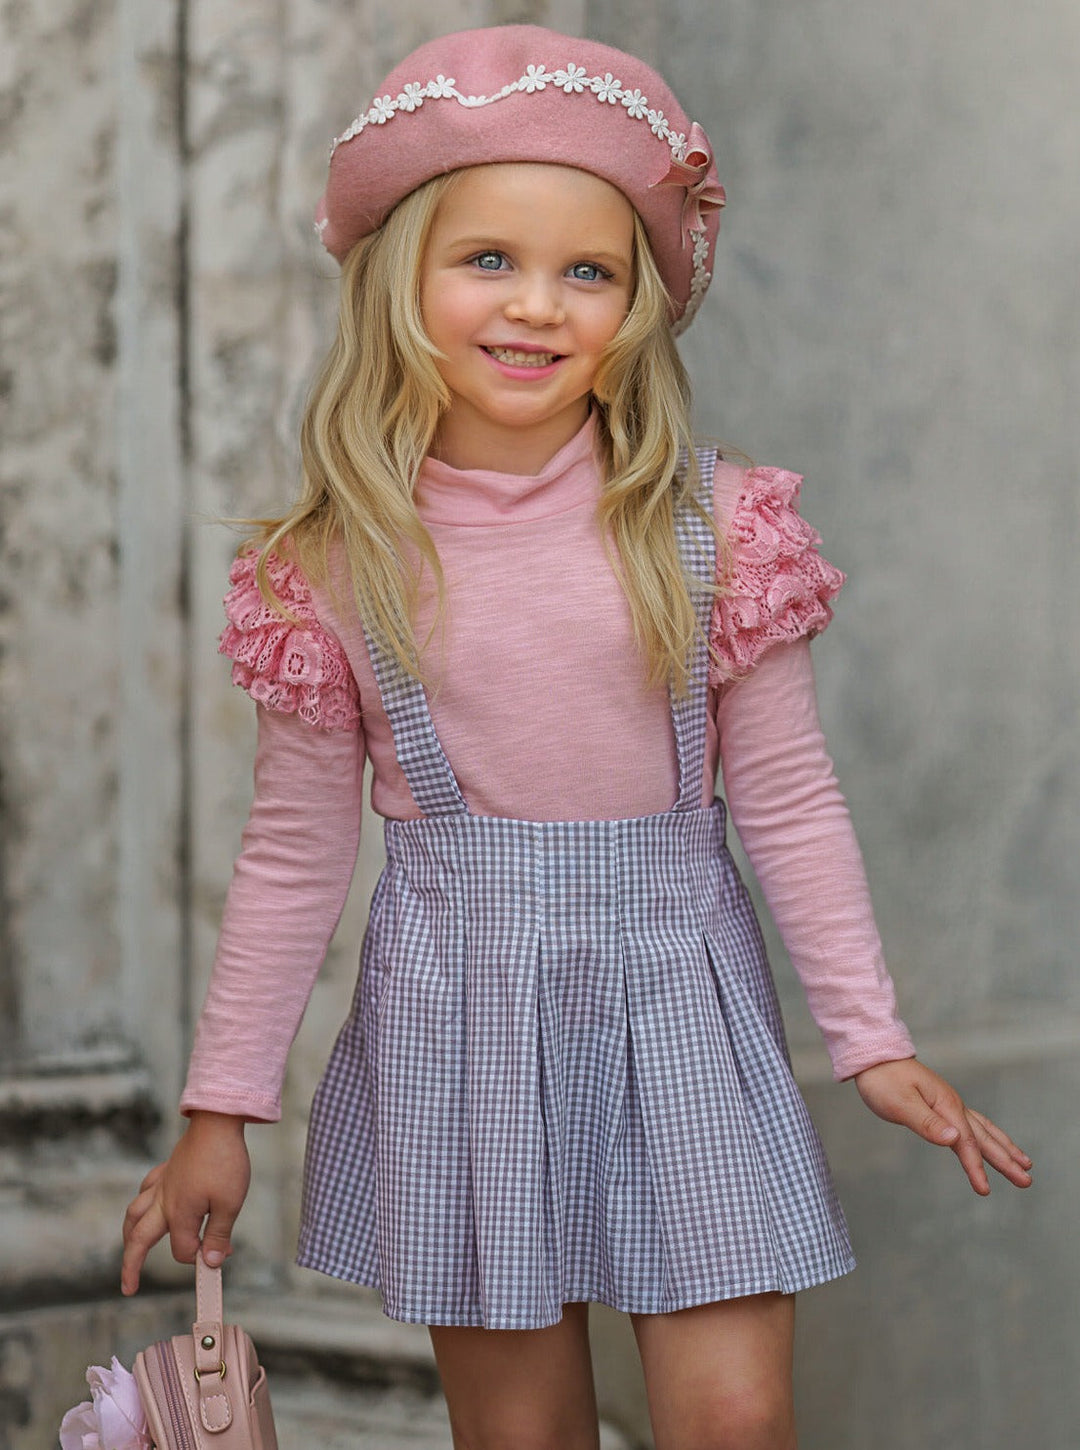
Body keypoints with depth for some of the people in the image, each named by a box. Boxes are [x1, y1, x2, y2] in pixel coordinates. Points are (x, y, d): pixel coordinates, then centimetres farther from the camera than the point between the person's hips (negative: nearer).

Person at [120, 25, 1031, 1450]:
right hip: (458, 1001, 0)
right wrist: (221, 1108, 6)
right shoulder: (335, 561, -4)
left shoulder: (713, 526, -5)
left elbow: (788, 799, 2)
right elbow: (296, 849, 3)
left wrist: (873, 1041, 2)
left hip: (676, 995, 0)